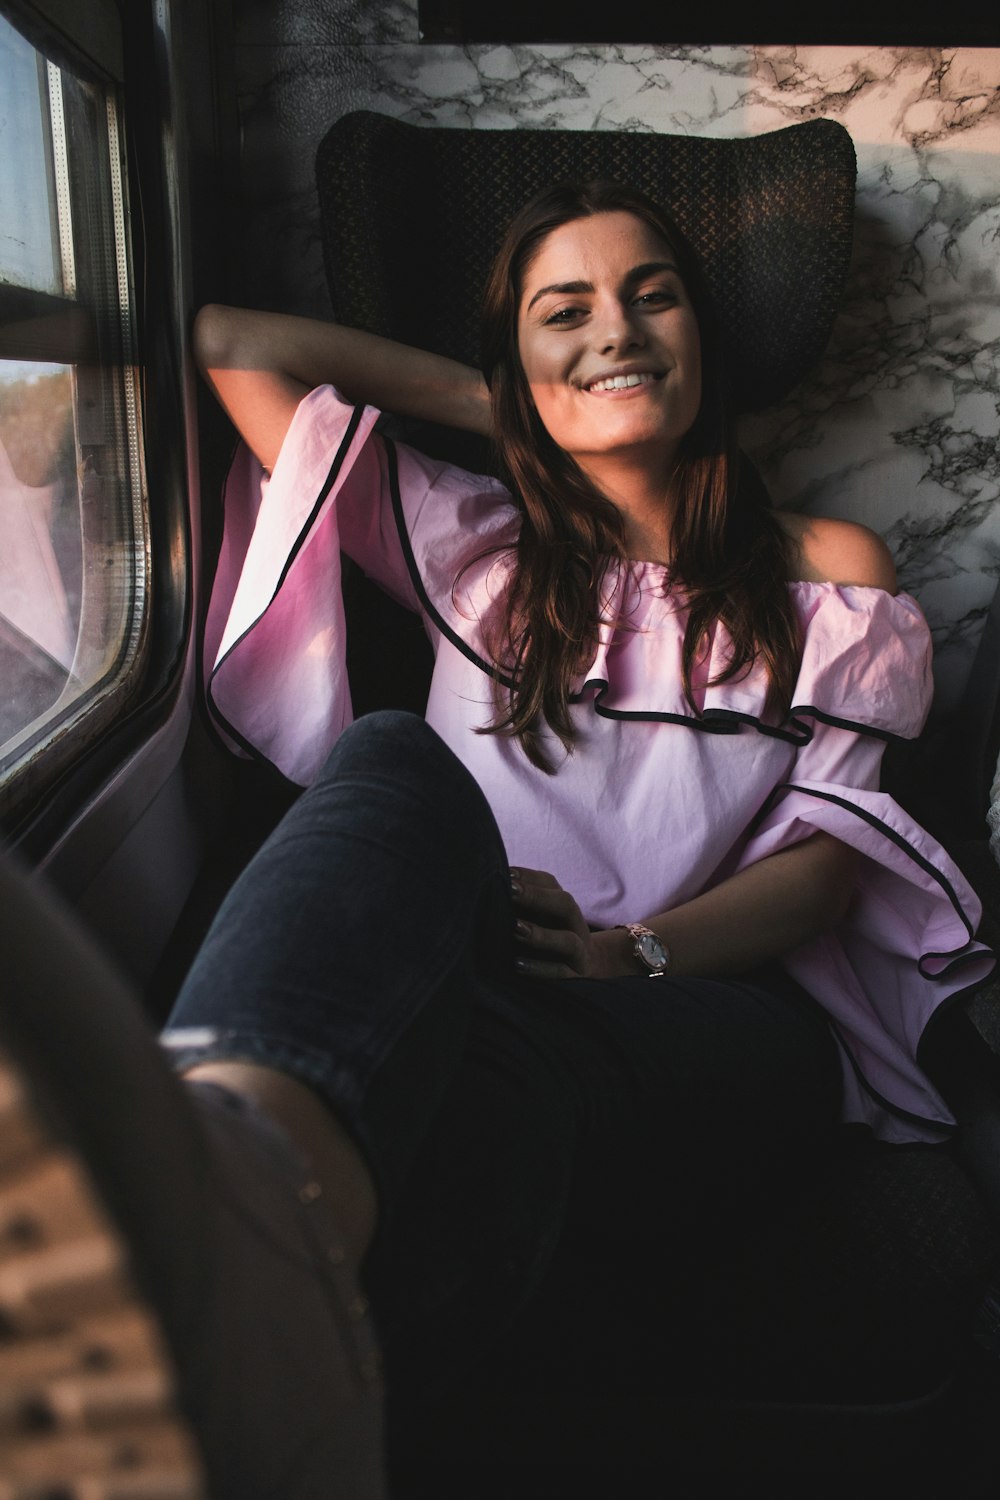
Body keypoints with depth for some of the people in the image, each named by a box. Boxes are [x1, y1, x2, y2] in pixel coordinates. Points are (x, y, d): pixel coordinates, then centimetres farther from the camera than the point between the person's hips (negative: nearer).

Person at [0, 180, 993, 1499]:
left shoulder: (828, 578, 21)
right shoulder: (479, 545, 24)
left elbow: (833, 860, 8)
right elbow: (232, 341, 26)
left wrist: (640, 946, -12)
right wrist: (489, 400, 26)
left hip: (720, 1012, 0)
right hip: (471, 980, 1)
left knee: (500, 1056, -37)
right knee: (396, 761, -34)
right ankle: (249, 1158, -64)